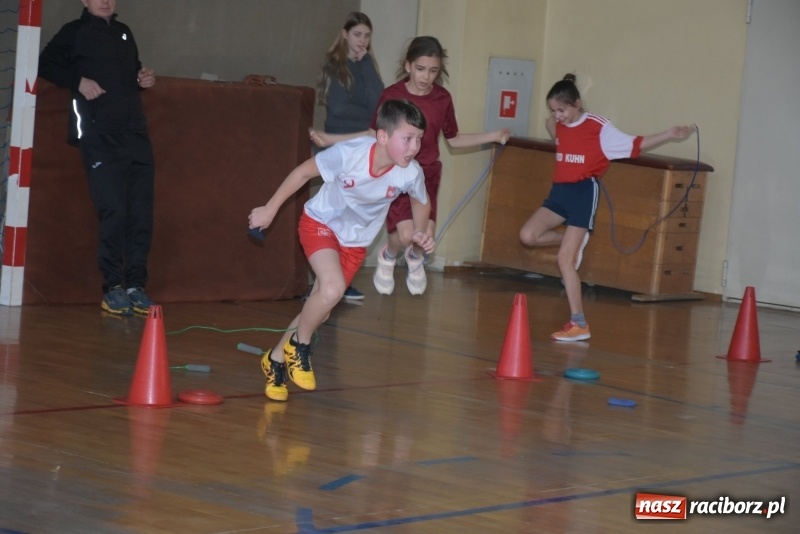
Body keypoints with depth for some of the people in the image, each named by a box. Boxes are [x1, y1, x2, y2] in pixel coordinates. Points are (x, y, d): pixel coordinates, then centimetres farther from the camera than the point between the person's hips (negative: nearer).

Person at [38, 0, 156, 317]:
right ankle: (113, 288, -5)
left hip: (136, 135, 6)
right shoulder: (74, 32, 5)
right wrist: (78, 81, -11)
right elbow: (45, 64, 1)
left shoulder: (124, 33, 21)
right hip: (99, 138, -6)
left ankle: (135, 285, 6)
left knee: (141, 213, 0)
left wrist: (144, 79, 11)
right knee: (113, 212, -11)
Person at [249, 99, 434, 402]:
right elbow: (304, 172, -16)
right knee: (333, 289, -28)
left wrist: (421, 232, -16)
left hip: (355, 241, 4)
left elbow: (421, 203, 1)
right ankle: (299, 346, -1)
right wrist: (270, 209, -9)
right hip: (320, 223, -4)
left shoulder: (410, 174, -24)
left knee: (319, 311, 8)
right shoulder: (349, 153, -33)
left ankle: (276, 359, 31)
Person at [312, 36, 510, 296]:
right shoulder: (391, 95, -11)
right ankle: (388, 257, 19)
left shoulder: (443, 98, -4)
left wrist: (493, 136, 4)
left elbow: (454, 140, 10)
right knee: (405, 234, -18)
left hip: (427, 174, 2)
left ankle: (415, 258, 27)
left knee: (426, 235, -11)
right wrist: (331, 138, -7)